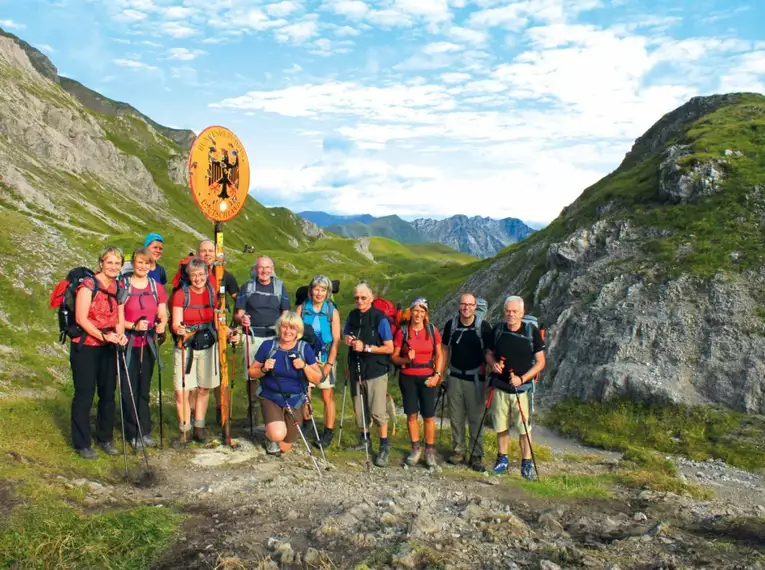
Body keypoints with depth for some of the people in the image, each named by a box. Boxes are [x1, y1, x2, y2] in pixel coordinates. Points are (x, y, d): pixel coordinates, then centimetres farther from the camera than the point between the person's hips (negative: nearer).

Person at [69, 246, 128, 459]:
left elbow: (119, 318, 8)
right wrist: (103, 336, -23)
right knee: (84, 395, 2)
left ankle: (106, 439, 26)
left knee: (108, 393, 11)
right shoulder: (88, 285, -11)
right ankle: (82, 444, 14)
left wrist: (120, 335, -11)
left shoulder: (118, 288, 7)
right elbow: (81, 319, -15)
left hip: (109, 348, 6)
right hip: (85, 347, -6)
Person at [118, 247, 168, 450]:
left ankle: (145, 431, 21)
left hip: (148, 344, 4)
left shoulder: (157, 287, 7)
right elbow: (117, 318, -7)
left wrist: (161, 325, -12)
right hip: (129, 344, -3)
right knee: (129, 389, 0)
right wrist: (134, 326, -22)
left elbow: (163, 316, 9)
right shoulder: (122, 286, -5)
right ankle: (133, 434, 12)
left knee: (144, 388, 12)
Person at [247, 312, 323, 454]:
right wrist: (263, 369, -21)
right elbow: (251, 372, 0)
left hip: (295, 401, 2)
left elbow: (317, 379, -6)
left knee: (284, 447, 7)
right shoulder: (268, 346, -9)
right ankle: (270, 435, 11)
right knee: (277, 435, -28)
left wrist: (304, 366, -23)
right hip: (271, 398, -1)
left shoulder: (305, 348, -7)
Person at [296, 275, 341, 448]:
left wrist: (329, 363, -9)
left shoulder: (332, 311, -1)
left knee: (328, 396, 3)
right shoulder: (302, 308, 2)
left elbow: (336, 340, -3)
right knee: (304, 393, 1)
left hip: (326, 359, -1)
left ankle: (329, 431, 16)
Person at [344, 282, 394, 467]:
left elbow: (389, 348, -12)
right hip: (356, 369, 5)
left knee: (378, 411, -8)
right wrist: (348, 340, -3)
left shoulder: (380, 318, -12)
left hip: (376, 371, -5)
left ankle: (384, 447, 4)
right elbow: (346, 336, 21)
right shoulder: (352, 316, 5)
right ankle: (364, 438, 34)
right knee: (359, 408, 13)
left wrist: (366, 347, -20)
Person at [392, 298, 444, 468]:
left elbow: (439, 355, 6)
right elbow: (394, 357, 1)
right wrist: (406, 359, -18)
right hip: (407, 378, 0)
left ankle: (430, 450, 14)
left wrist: (437, 375, -5)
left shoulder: (432, 331, 0)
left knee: (428, 415, 1)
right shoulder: (402, 331, -2)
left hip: (428, 377, 0)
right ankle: (416, 448, 22)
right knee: (411, 414, 7)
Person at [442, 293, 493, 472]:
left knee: (476, 418, 2)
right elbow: (445, 349, 10)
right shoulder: (451, 324, 2)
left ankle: (477, 455, 10)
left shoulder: (483, 327, -7)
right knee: (456, 417, 8)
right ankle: (458, 450, 21)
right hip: (455, 377, 3)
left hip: (475, 378, -3)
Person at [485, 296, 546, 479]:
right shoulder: (497, 330, 1)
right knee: (501, 426, 11)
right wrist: (493, 364, -10)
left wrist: (522, 378, -16)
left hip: (522, 388, -2)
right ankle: (502, 459, 27)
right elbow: (489, 354, 13)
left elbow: (540, 362, -4)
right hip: (500, 387, 3)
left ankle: (526, 463, 13)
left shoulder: (532, 332, -7)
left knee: (524, 428, 0)